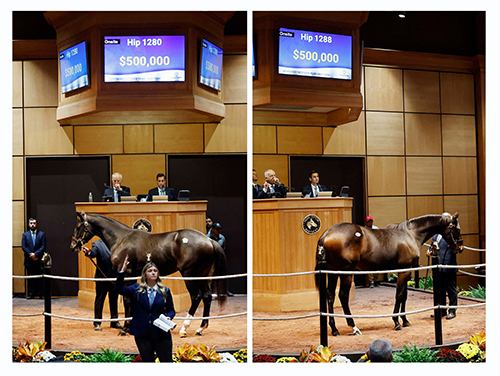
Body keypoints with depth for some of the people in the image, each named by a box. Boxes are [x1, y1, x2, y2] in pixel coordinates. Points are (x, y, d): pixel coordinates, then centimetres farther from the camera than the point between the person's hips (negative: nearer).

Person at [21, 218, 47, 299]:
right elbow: (24, 247, 1)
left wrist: (35, 254, -14)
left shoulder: (42, 234, 7)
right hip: (29, 260, 1)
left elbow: (43, 246, -2)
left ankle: (41, 294, 2)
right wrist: (31, 254, -12)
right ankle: (31, 294, 7)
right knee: (30, 278, 4)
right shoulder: (25, 235, 11)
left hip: (39, 260, -1)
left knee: (40, 277, -1)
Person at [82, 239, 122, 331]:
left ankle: (114, 321, 24)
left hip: (114, 277, 4)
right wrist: (88, 252, -44)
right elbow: (93, 253, -21)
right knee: (99, 300, 4)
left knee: (114, 299, 12)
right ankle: (97, 323, 12)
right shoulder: (97, 244, -2)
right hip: (102, 277, -4)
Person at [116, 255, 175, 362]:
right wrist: (122, 270, -17)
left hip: (161, 333, 0)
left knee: (167, 361, 2)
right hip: (142, 334, 1)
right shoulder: (136, 289, 5)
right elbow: (119, 289, -9)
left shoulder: (165, 291, 6)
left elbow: (171, 310, 11)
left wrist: (168, 317, -12)